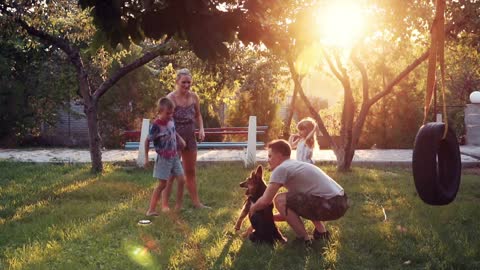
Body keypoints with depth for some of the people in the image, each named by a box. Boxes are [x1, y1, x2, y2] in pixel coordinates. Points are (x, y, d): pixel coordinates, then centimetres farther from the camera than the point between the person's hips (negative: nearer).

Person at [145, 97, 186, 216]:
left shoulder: (171, 120, -1)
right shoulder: (156, 125, -21)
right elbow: (147, 141, -12)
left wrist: (180, 139, 1)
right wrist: (146, 157, -8)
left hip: (174, 156, 7)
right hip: (163, 158, -7)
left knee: (182, 180, 5)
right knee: (162, 184, -4)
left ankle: (178, 206, 19)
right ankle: (151, 210, 3)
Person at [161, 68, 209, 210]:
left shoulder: (194, 97, 0)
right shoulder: (171, 98, -17)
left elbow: (198, 115, 15)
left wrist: (201, 129, -1)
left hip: (190, 138, 6)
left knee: (191, 172, 16)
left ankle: (196, 202, 26)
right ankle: (164, 205, 8)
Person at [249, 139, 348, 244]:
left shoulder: (281, 169, -4)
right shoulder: (296, 165, 24)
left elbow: (265, 201, -9)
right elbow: (291, 209, 29)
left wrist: (252, 208, 12)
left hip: (330, 205, -10)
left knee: (280, 200, -4)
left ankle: (304, 239, 0)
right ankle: (321, 231, 21)